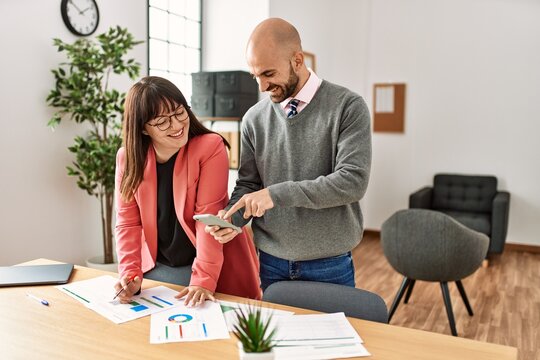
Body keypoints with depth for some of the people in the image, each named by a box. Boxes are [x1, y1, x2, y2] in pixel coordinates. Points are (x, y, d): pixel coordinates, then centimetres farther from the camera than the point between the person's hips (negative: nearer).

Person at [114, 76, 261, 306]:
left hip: (208, 267, -3)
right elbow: (128, 221, -3)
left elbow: (208, 215, -21)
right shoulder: (127, 157, -3)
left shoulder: (210, 147, -16)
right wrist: (130, 273, -15)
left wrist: (203, 280, -26)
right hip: (154, 268, 4)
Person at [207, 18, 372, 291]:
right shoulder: (254, 119, 0)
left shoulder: (348, 107, -10)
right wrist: (231, 217, -16)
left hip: (330, 266, -2)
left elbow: (353, 181, -19)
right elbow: (248, 184, 5)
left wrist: (278, 193, -23)